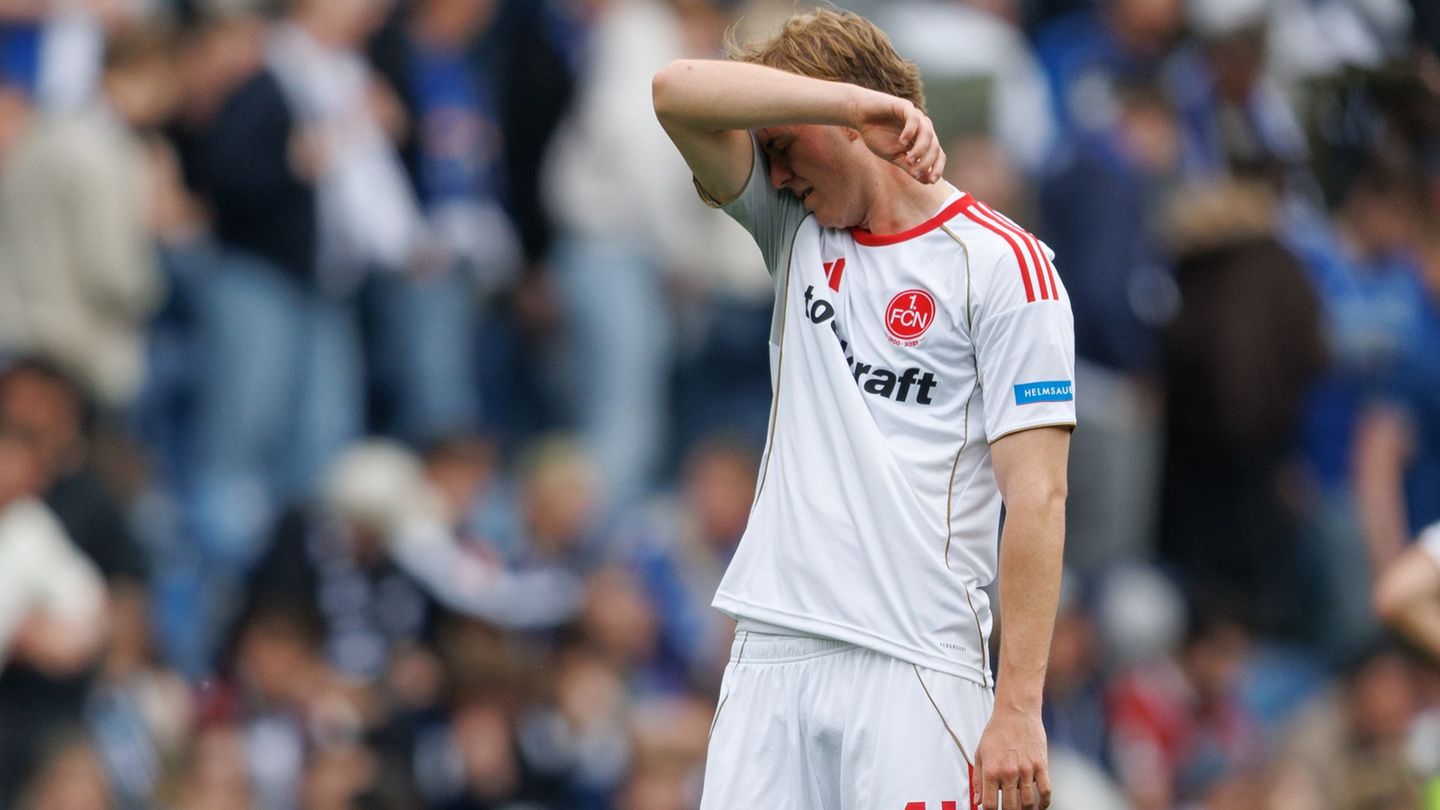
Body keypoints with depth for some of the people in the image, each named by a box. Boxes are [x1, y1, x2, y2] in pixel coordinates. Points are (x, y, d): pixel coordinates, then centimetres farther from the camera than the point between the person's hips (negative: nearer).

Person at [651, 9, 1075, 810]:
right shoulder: (799, 230, 15)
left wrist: (1018, 707, -15)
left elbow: (1037, 497, -8)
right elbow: (679, 92, 2)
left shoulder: (999, 262, -3)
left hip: (912, 673, -5)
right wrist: (855, 99, -11)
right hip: (771, 654, 5)